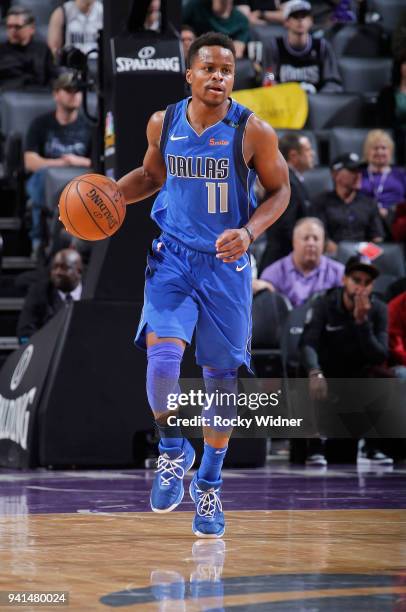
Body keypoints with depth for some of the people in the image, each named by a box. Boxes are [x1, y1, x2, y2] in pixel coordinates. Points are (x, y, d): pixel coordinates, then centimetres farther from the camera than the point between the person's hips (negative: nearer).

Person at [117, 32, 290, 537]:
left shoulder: (253, 132, -11)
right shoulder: (163, 125, -2)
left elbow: (279, 190, 0)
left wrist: (248, 233, -17)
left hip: (226, 264, -1)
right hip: (172, 258, 1)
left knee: (221, 377, 7)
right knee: (161, 362, -20)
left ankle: (209, 485, 23)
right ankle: (172, 449, 7)